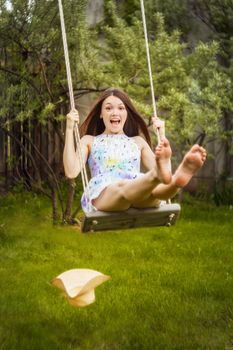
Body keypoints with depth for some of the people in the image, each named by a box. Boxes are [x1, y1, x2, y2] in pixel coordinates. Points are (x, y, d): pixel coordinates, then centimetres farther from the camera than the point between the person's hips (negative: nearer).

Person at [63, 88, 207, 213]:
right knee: (123, 187, -41)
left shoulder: (138, 141, 31)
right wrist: (70, 129, 8)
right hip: (102, 193, -2)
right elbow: (71, 172, 8)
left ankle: (178, 178, -67)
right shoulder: (89, 141, 27)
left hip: (139, 191, 3)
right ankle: (157, 175, -70)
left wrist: (162, 135, 20)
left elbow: (159, 169, 17)